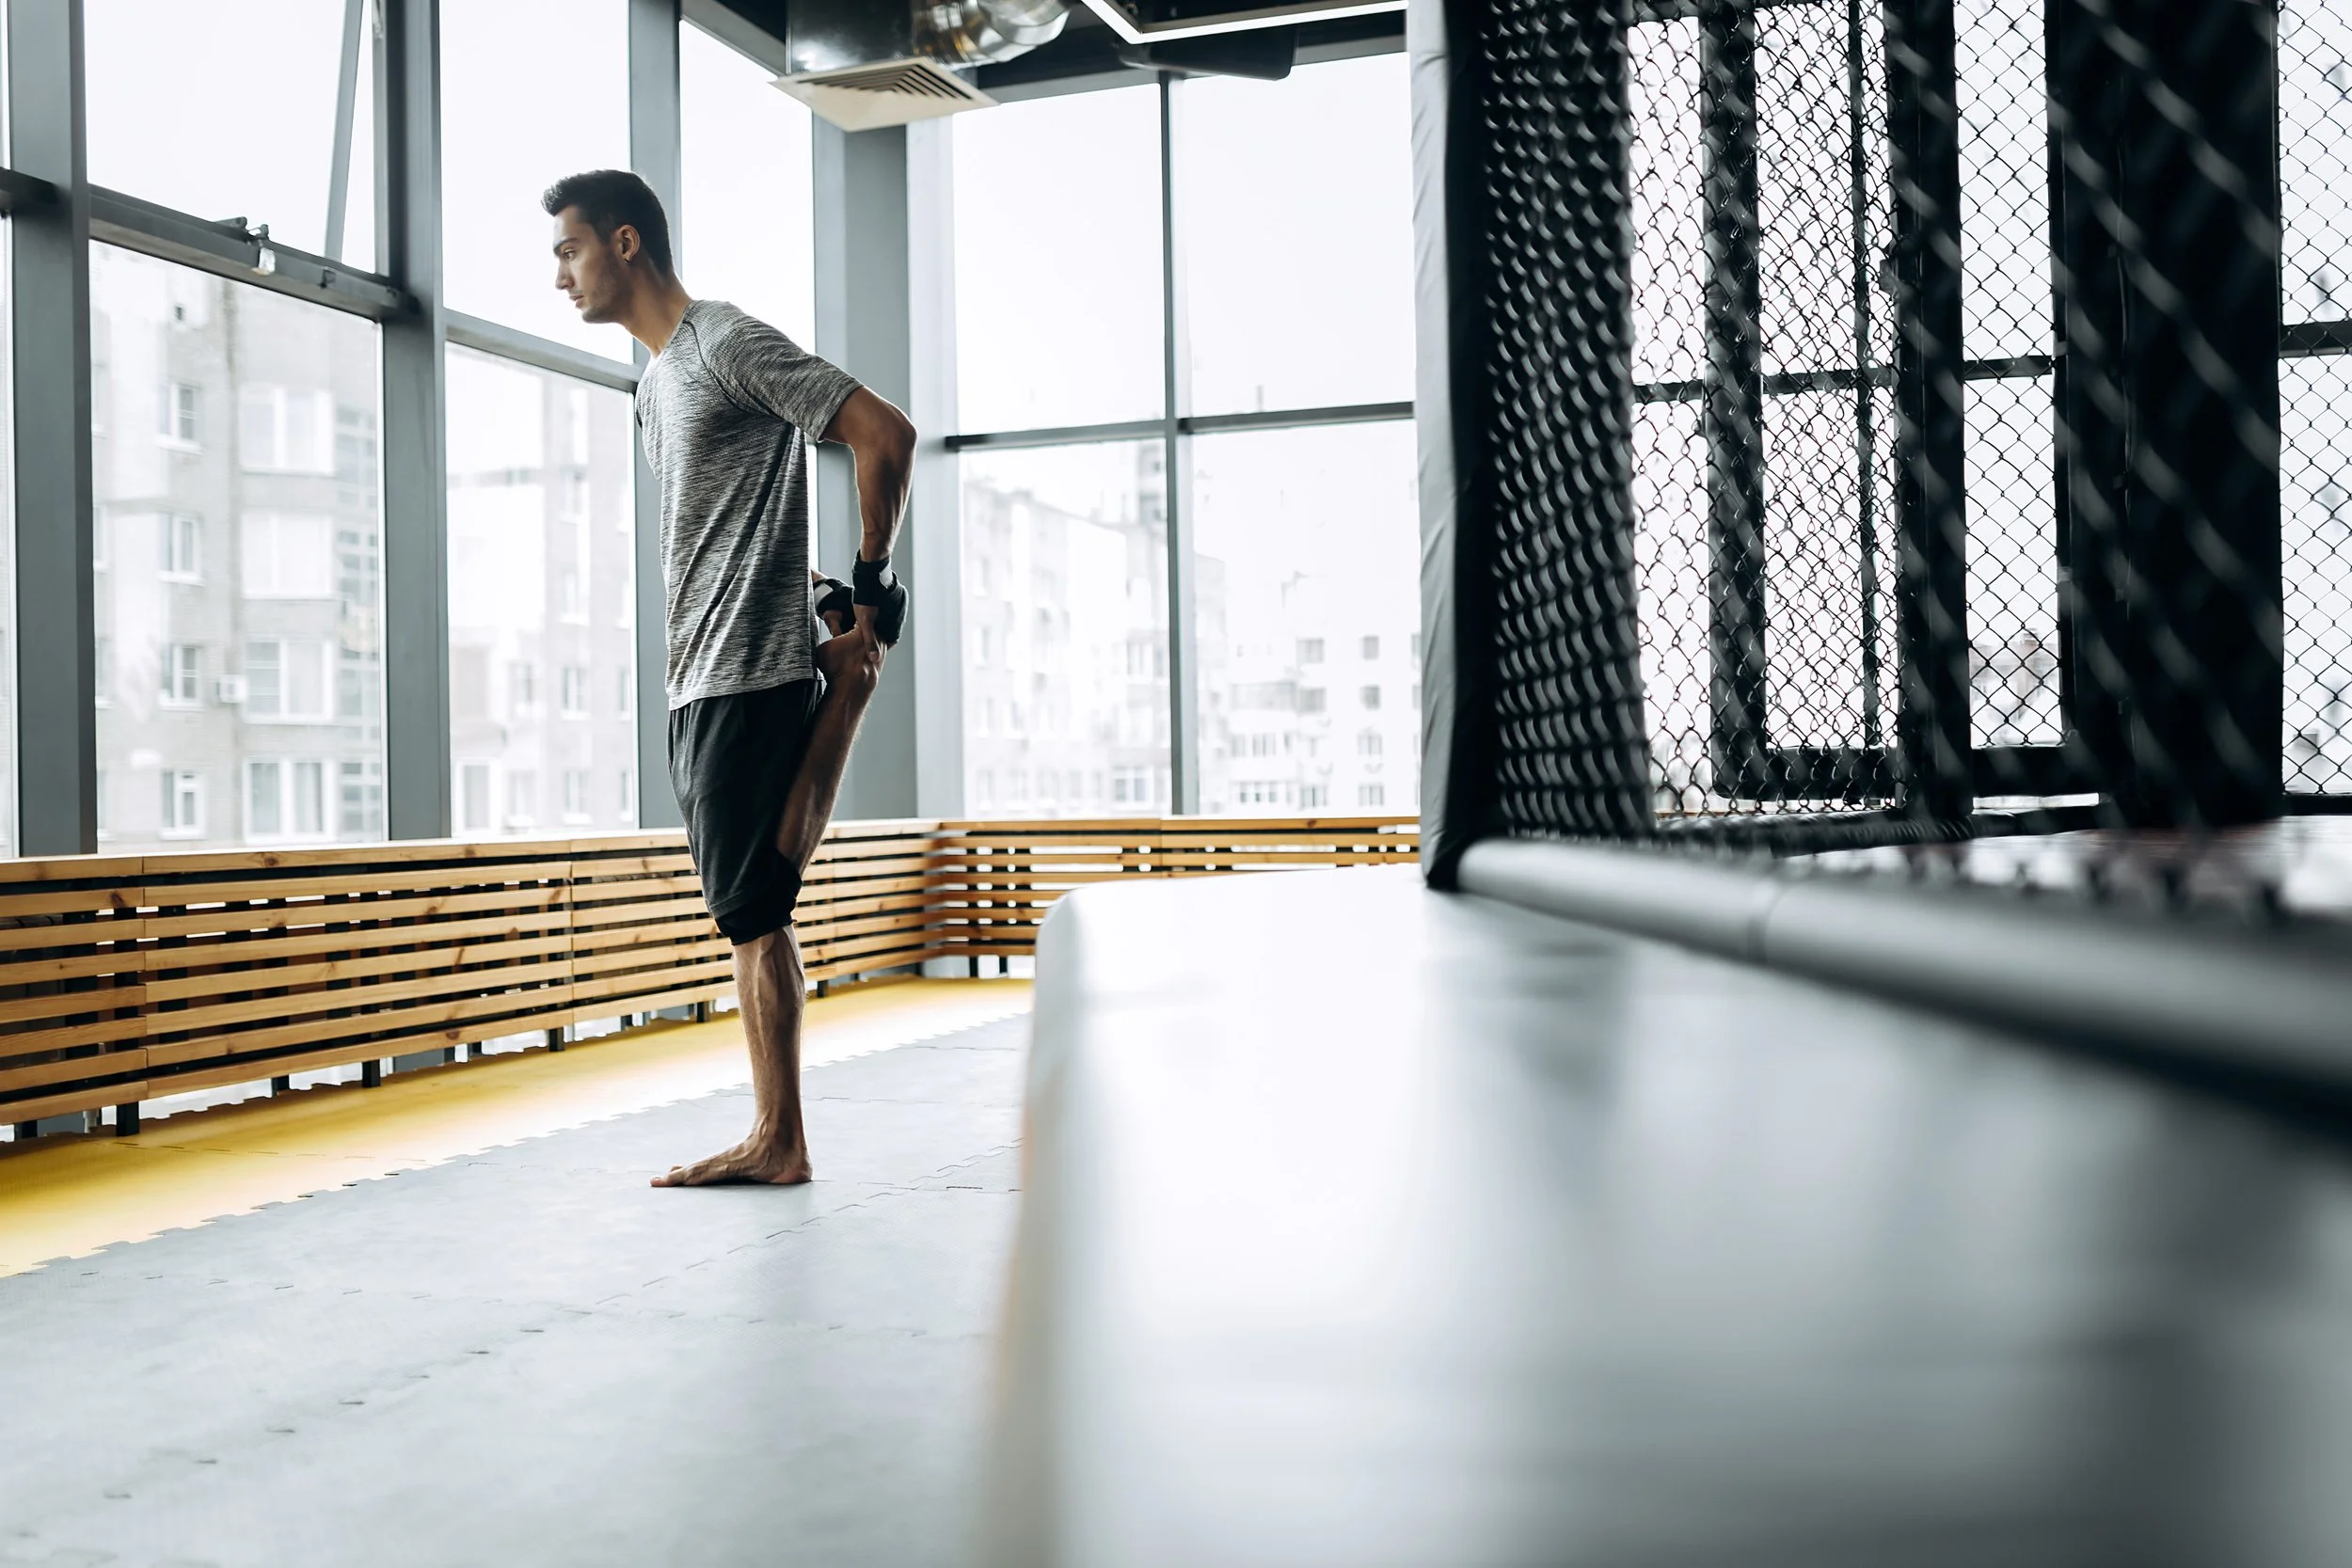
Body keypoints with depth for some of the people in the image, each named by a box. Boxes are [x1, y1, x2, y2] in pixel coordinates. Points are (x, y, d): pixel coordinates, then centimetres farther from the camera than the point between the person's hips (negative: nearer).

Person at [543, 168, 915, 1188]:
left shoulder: (730, 344, -7)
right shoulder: (655, 382, 22)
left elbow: (885, 434, -13)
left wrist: (871, 588, -7)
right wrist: (817, 606, 12)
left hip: (752, 676, -10)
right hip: (698, 682, 10)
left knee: (753, 909, -7)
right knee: (748, 911, 8)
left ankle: (778, 1140, 0)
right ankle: (774, 1138, 13)